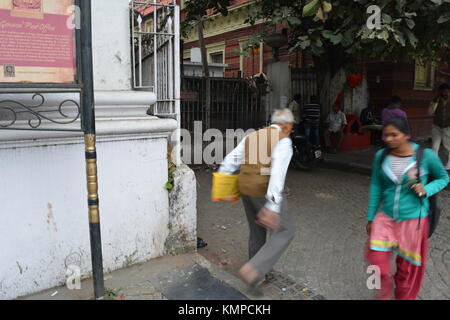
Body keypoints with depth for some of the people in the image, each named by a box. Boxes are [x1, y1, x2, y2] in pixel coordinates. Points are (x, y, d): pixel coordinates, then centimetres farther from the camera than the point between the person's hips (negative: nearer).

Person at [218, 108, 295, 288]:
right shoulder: (283, 141, -9)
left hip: (246, 189, 8)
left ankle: (257, 273, 36)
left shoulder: (252, 137, 13)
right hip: (265, 193, -7)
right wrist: (273, 207, -29)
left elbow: (230, 161, 8)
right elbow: (278, 172, -23)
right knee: (284, 233, 7)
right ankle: (254, 269, -3)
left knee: (257, 231, 23)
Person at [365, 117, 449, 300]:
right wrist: (371, 218, 6)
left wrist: (427, 190, -17)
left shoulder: (426, 156, -13)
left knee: (407, 266, 12)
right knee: (375, 257, -2)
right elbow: (376, 188, 2)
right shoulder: (381, 156, -6)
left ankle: (404, 296, 40)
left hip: (413, 218, -2)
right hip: (385, 216, 2)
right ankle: (384, 289, 30)